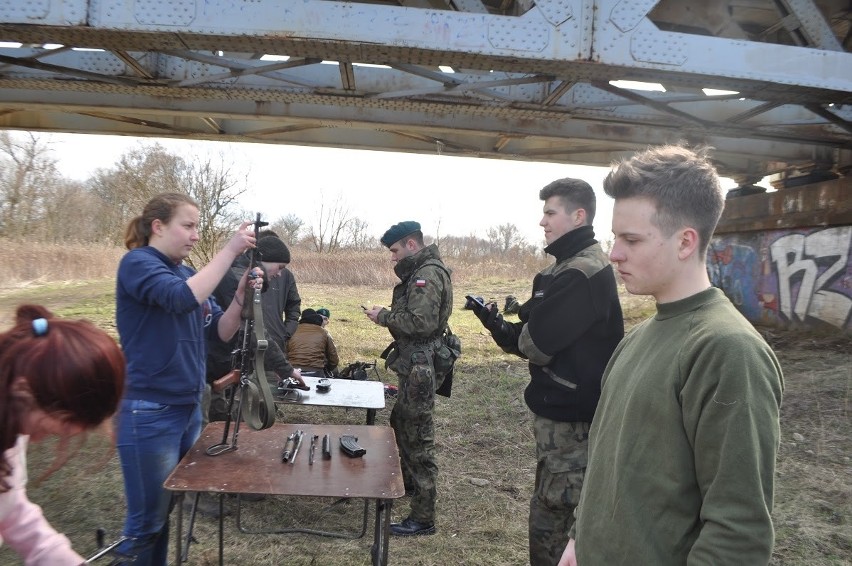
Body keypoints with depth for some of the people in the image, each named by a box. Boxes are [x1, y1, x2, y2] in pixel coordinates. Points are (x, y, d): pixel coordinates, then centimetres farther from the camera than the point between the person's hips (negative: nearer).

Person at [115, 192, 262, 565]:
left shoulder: (186, 272, 11)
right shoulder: (137, 263, -11)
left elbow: (221, 332, 7)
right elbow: (183, 299, -30)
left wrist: (241, 295, -9)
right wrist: (230, 250, -27)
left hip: (189, 409, 8)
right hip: (150, 414, -8)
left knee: (169, 513, 18)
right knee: (147, 523, 2)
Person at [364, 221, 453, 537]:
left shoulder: (428, 274, -18)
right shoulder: (420, 271, 14)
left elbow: (422, 322, -26)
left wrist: (385, 316, -16)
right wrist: (389, 316, 6)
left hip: (420, 367, -11)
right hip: (414, 363, 11)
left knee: (417, 438, -4)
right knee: (401, 423, 26)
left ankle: (423, 518, 5)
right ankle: (409, 480, 46)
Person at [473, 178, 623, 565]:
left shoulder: (583, 274, -21)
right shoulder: (571, 266, 12)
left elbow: (536, 342, -23)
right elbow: (533, 337, 12)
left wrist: (503, 328, -3)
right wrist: (498, 324, -4)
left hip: (568, 416, -10)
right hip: (560, 408, 10)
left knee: (551, 511, 2)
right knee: (550, 505, 22)